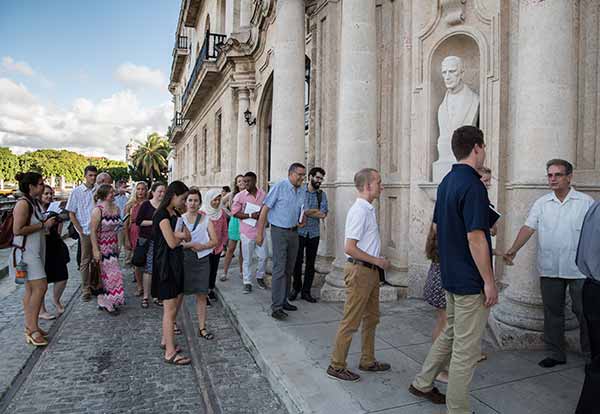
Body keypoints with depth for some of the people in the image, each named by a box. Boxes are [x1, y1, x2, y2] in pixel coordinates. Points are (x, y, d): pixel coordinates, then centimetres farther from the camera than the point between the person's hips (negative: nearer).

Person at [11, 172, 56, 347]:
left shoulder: (34, 202, 12)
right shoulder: (23, 204, -16)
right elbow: (18, 230, -22)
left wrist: (48, 223, 7)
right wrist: (43, 225, -17)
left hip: (34, 252, 9)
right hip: (26, 252, -9)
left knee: (31, 289, 11)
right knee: (40, 286, -12)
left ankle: (29, 327, 18)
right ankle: (32, 329, -4)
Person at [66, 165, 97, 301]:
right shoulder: (76, 191, -1)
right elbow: (71, 214, 0)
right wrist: (81, 231, -5)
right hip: (85, 232, -2)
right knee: (85, 261, 4)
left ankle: (94, 284, 25)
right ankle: (85, 289, 13)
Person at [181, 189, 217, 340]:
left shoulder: (206, 220, 5)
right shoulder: (179, 219, 2)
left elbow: (214, 241, -2)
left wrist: (201, 246, -17)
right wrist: (191, 245, -17)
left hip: (201, 260, 1)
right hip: (183, 259, -1)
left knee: (201, 295, 5)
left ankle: (202, 328, 14)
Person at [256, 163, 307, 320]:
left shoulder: (302, 191, 8)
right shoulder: (279, 187, -11)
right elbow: (265, 209, -12)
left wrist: (302, 220, -2)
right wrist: (260, 233, -14)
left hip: (294, 232, 7)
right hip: (279, 231, -7)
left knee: (289, 270, 12)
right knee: (279, 269, -9)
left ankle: (283, 300, 25)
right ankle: (276, 307, -5)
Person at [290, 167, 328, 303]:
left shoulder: (322, 194, 6)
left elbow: (323, 214, -6)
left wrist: (308, 211, -12)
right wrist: (316, 212, -11)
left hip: (314, 233, 3)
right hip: (300, 231, -3)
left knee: (311, 263, 7)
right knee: (297, 261, 2)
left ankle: (306, 291, 18)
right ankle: (296, 288, 22)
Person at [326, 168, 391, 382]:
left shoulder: (368, 209, 11)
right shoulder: (359, 211, -19)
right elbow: (350, 248, -24)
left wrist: (377, 262, 13)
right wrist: (378, 261, -16)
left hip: (370, 270, 10)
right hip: (359, 270, -10)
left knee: (371, 318, 19)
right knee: (351, 321, 0)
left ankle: (367, 361, 33)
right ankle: (336, 366, 13)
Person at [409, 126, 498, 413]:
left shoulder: (446, 182, 9)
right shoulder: (472, 185, -19)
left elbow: (437, 227, 16)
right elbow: (475, 238, -22)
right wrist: (489, 282, -16)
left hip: (451, 275, 9)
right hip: (471, 281, -9)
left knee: (450, 333, 24)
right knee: (466, 349, 5)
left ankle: (422, 384, 36)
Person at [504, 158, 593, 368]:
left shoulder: (585, 202, 1)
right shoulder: (541, 203, 6)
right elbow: (528, 227, -3)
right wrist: (513, 249, -17)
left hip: (579, 269, -2)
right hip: (549, 269, 2)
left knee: (584, 312, 7)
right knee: (552, 312, 11)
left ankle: (591, 353, 28)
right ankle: (556, 354, 24)